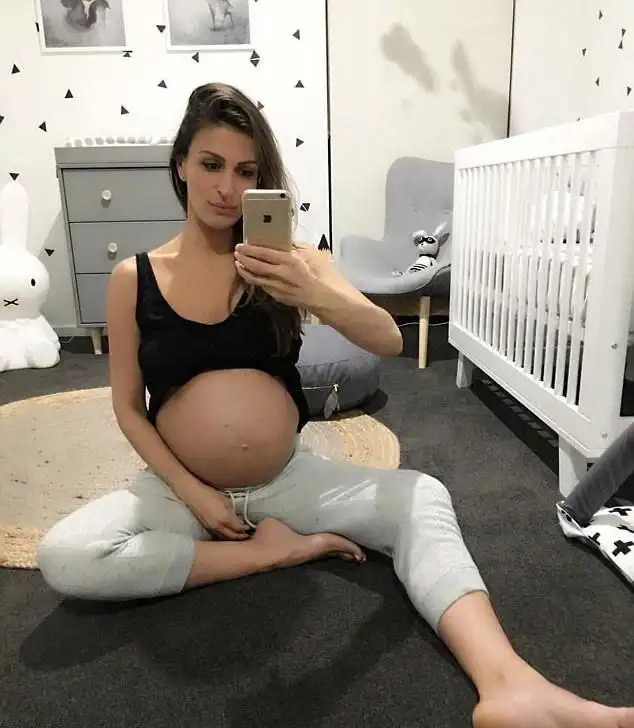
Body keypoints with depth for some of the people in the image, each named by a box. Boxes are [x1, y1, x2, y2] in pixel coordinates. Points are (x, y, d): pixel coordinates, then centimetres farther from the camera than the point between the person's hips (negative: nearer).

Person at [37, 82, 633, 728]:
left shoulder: (287, 261, -7)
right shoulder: (133, 279, -6)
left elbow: (389, 341, -19)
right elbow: (127, 406, -2)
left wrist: (314, 296, -39)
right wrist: (192, 492, -12)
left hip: (288, 477, 0)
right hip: (181, 486, 1)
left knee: (421, 499, -18)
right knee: (63, 558, -24)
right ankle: (268, 551, -13)